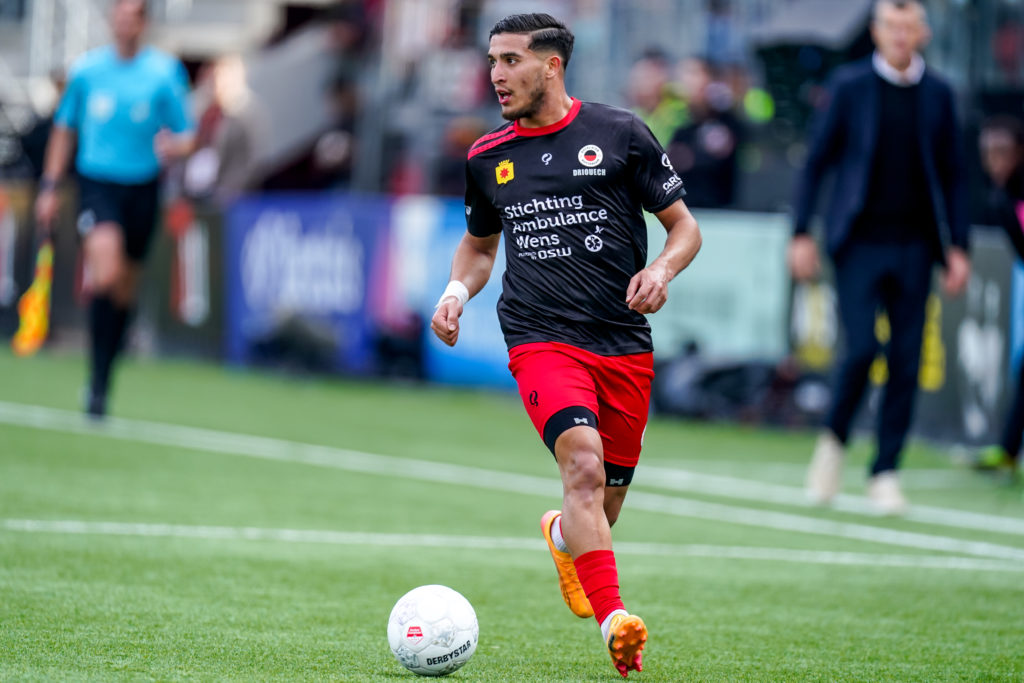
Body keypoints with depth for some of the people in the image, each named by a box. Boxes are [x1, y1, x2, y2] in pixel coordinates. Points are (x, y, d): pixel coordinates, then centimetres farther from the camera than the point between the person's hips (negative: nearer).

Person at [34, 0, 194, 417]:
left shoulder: (165, 73, 0)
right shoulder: (86, 70, 4)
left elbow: (187, 136, 2)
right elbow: (64, 129, 16)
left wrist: (175, 148, -21)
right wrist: (50, 186, 11)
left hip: (142, 189, 1)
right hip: (96, 184, -1)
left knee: (124, 291, 9)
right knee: (106, 273, -24)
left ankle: (102, 381, 27)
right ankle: (96, 381, -19)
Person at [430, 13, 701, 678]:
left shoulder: (620, 133, 2)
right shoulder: (488, 158, 10)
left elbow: (685, 227, 7)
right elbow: (479, 244, 26)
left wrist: (660, 270, -14)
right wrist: (457, 290, 5)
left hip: (625, 345, 0)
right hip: (542, 340, 0)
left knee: (603, 509, 9)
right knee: (583, 463, -27)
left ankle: (563, 537, 46)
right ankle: (614, 618, -34)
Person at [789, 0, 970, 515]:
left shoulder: (937, 94, 8)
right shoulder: (850, 85, 2)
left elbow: (952, 176, 13)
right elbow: (816, 162, 4)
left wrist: (957, 248, 7)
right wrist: (801, 235, -3)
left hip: (914, 246, 2)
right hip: (860, 241, -2)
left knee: (906, 362, 0)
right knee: (860, 348, -14)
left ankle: (885, 473, 9)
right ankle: (833, 439, 11)